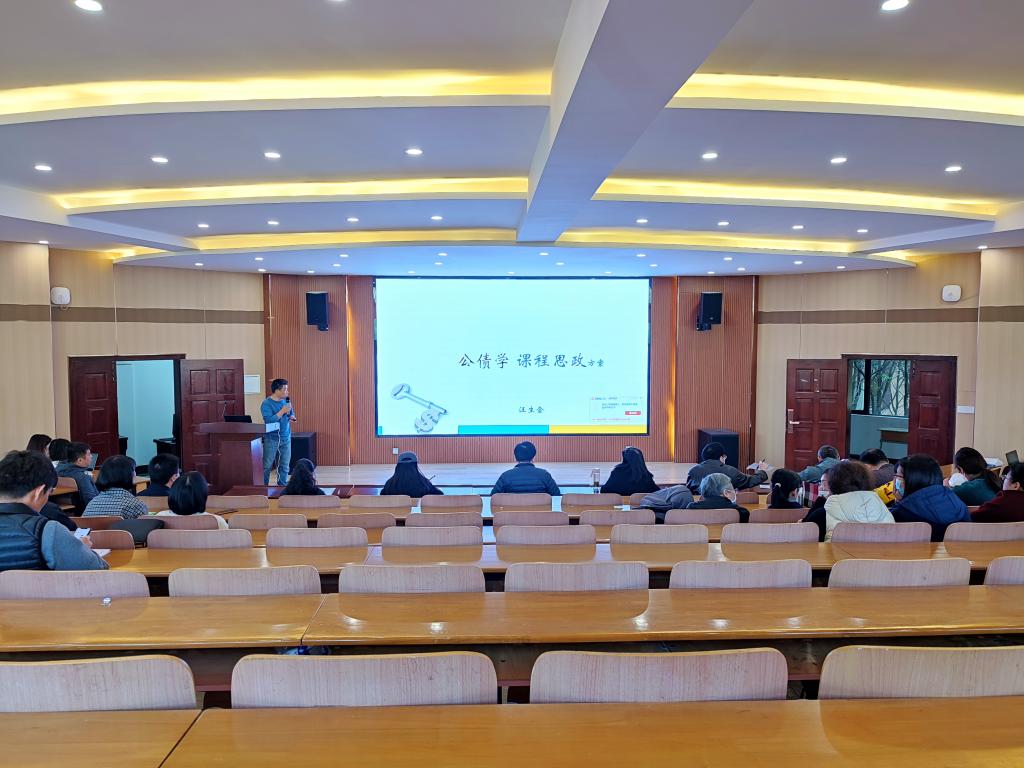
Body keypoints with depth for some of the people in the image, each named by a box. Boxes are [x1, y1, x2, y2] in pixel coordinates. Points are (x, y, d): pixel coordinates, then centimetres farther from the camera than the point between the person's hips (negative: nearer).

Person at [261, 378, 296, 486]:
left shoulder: (286, 400, 7)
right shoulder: (266, 404, -11)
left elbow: (291, 413, 21)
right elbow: (268, 420, -22)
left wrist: (292, 416, -2)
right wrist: (282, 411, -22)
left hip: (286, 438, 5)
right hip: (271, 439, -5)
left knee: (285, 466, 8)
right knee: (267, 466, -1)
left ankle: (282, 486, 18)